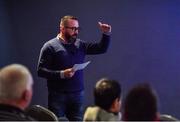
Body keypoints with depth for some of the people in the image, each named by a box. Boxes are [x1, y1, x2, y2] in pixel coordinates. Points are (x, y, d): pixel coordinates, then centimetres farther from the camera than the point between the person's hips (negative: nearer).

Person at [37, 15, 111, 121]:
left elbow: (101, 48, 11)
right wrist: (61, 74, -19)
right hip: (58, 96, -4)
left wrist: (106, 34, -6)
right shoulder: (50, 46, -4)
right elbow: (41, 71, -9)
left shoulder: (80, 44, 12)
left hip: (78, 95, 4)